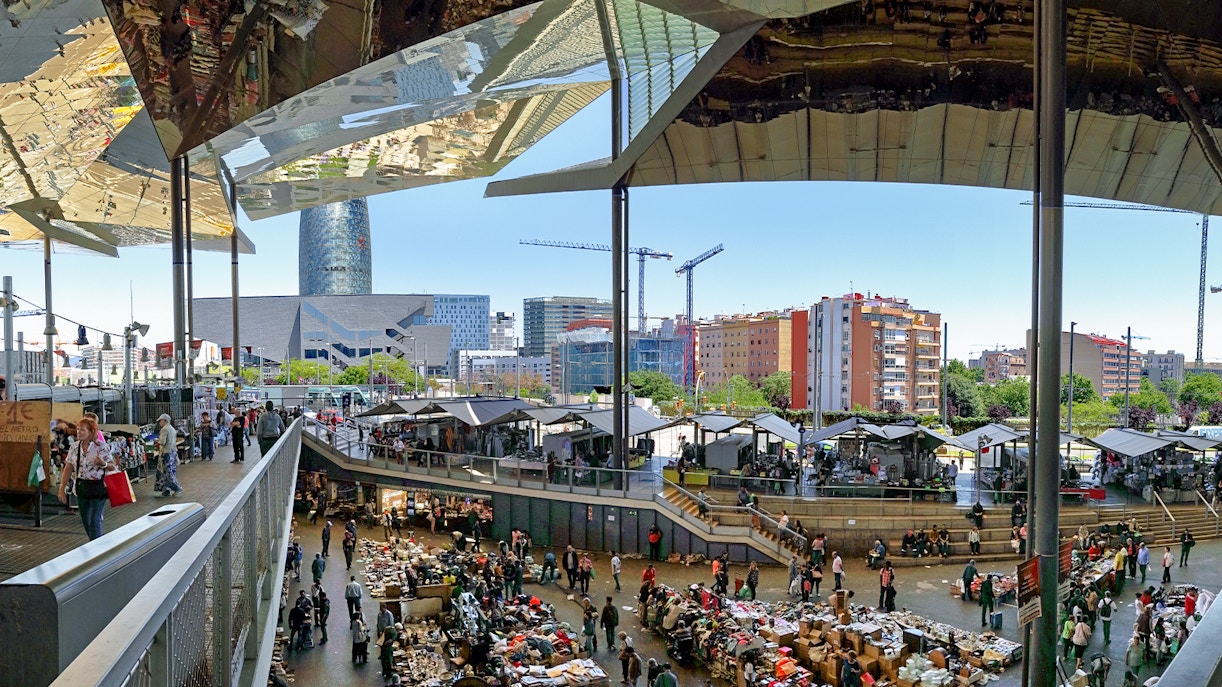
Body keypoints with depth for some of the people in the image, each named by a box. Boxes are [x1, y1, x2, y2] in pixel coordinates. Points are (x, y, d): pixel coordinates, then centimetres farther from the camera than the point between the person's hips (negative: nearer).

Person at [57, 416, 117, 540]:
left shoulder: (101, 447, -9)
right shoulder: (74, 448, 4)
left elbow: (113, 467, -5)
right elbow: (68, 469, 8)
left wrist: (103, 464, -26)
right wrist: (62, 489, 4)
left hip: (98, 488, -5)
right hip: (81, 487, 5)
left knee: (95, 520, -9)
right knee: (85, 521, 14)